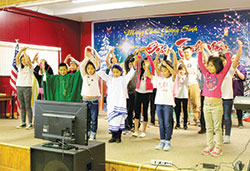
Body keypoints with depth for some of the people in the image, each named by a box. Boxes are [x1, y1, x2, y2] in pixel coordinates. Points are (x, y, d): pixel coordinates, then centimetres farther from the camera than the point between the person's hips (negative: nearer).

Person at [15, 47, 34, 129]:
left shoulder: (30, 67, 2)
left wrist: (24, 52, -7)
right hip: (19, 87, 5)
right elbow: (16, 57, 3)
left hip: (27, 87, -5)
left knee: (28, 106, -6)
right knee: (22, 106, 7)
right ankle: (23, 123, 12)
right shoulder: (20, 67, 15)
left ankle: (30, 123, -3)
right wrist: (21, 50, -7)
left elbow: (28, 60, -16)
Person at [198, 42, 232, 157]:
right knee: (209, 127, 11)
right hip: (206, 104, 4)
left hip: (216, 104, -4)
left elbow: (229, 63, -10)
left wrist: (225, 50, -13)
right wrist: (200, 50, 3)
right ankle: (210, 145, 20)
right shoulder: (207, 74, 8)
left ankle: (218, 147, 12)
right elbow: (200, 63, 9)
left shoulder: (221, 75, -2)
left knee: (217, 127, 4)